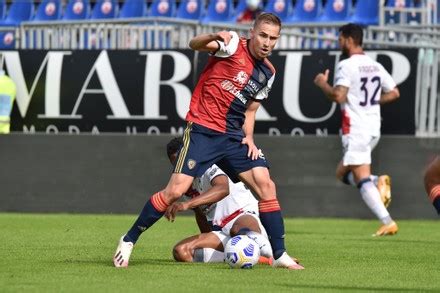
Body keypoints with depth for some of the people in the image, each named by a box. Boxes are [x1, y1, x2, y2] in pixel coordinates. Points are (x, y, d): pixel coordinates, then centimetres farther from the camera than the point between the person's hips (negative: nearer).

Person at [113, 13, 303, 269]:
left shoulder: (268, 73, 11)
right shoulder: (233, 45, -7)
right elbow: (195, 44, -24)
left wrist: (248, 138, 4)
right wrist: (215, 37, -45)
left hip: (233, 135, 6)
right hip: (202, 130, -6)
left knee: (266, 186, -7)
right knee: (176, 190, -11)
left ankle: (280, 255, 1)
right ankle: (128, 241, 5)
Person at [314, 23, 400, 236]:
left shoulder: (346, 66, -11)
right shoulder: (375, 66, 12)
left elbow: (338, 96, -21)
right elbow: (394, 93, 15)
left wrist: (323, 84, -3)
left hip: (355, 129, -8)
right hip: (374, 129, 8)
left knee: (362, 180, -10)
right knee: (342, 173, 20)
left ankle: (387, 222, -21)